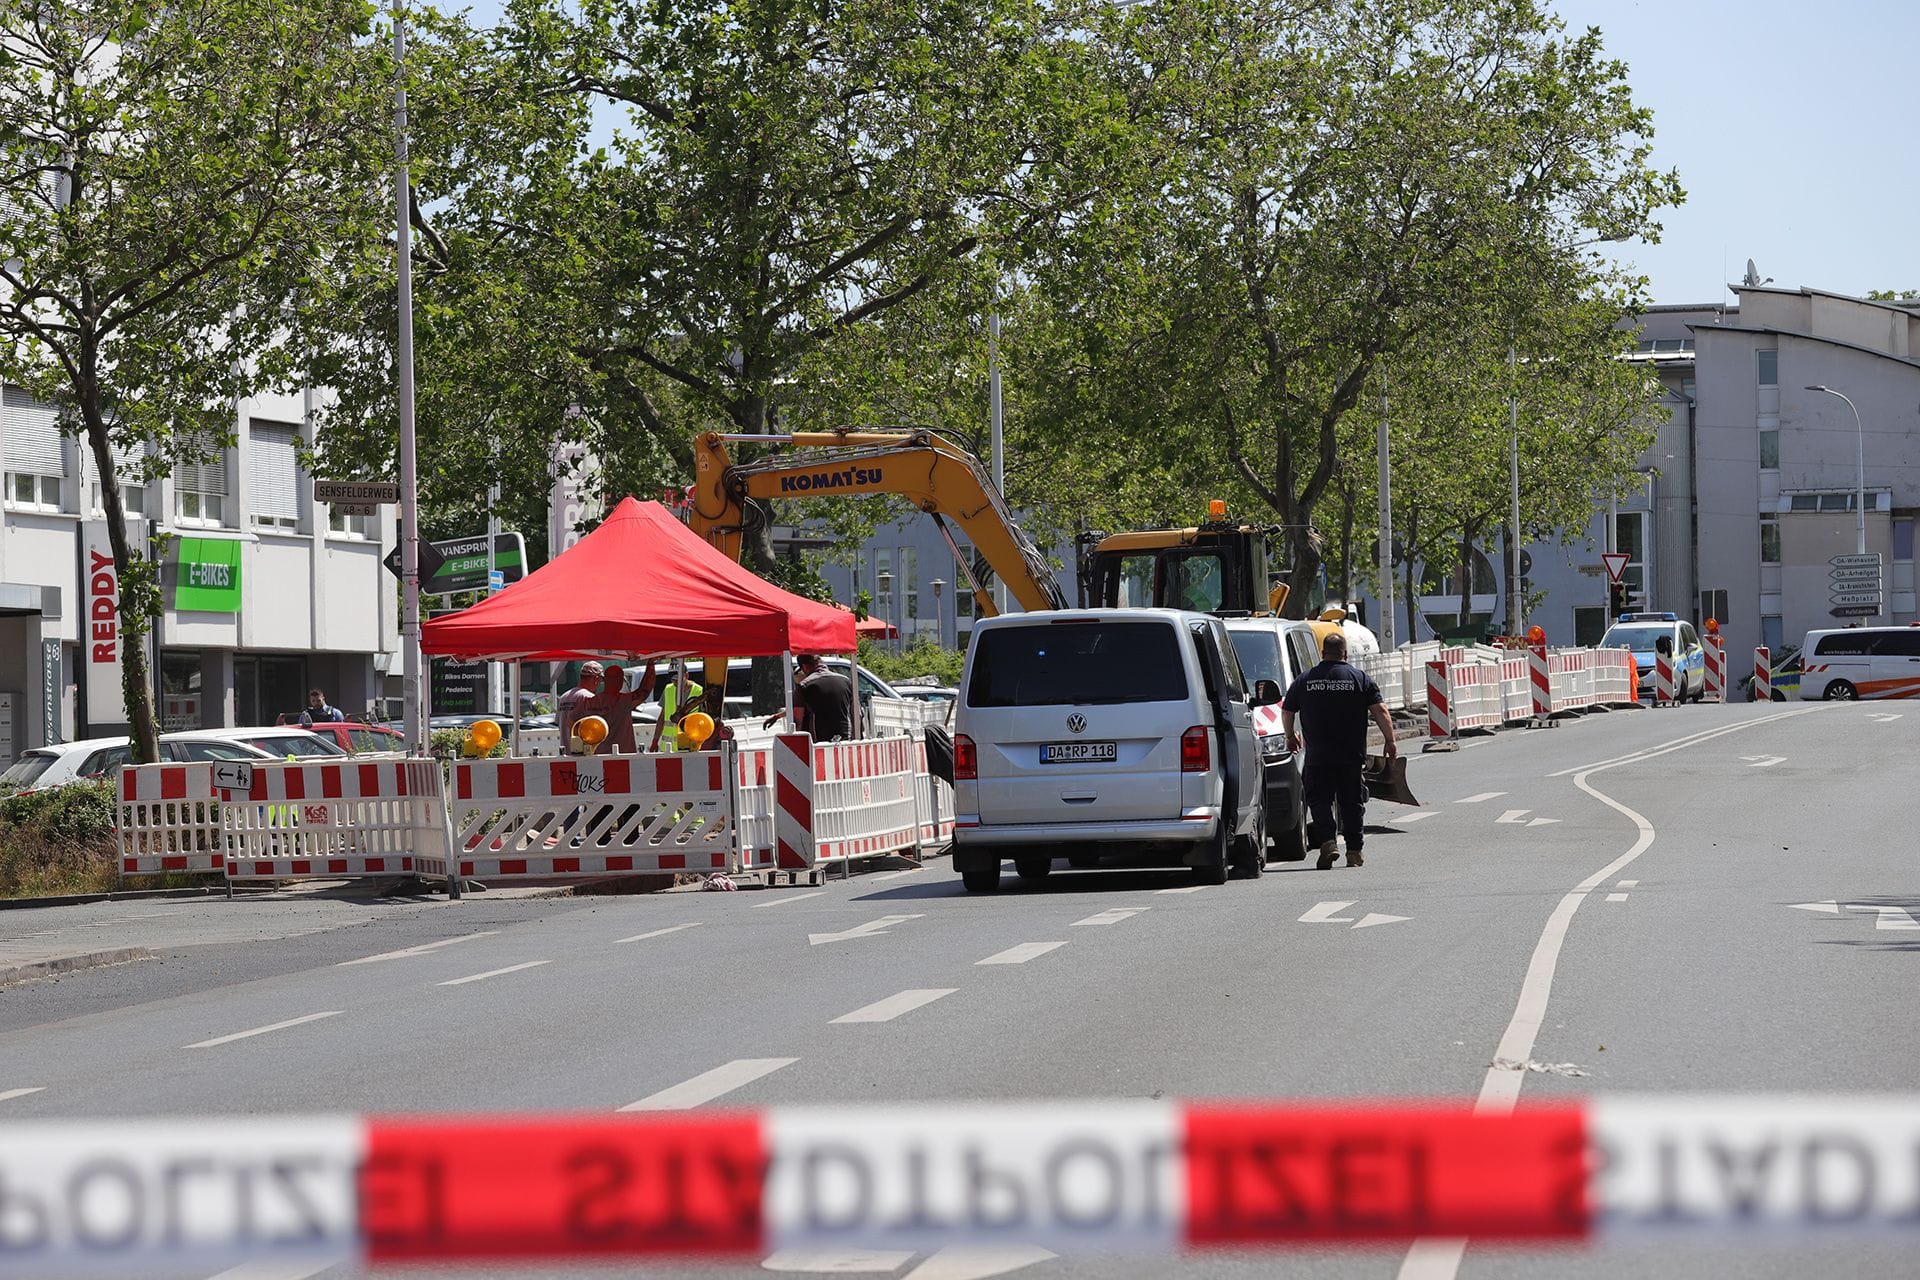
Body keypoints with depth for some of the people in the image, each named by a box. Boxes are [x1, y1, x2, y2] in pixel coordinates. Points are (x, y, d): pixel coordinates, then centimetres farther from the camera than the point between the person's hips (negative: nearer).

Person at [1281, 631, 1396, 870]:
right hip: (1352, 755, 0)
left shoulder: (1304, 680, 5)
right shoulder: (1361, 679, 2)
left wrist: (1291, 737, 29)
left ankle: (1327, 841, -13)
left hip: (1317, 756, 0)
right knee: (1352, 803, 9)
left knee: (1319, 799, 6)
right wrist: (1390, 741, 4)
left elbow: (1287, 712, 13)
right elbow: (1380, 711, -4)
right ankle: (1354, 850, 8)